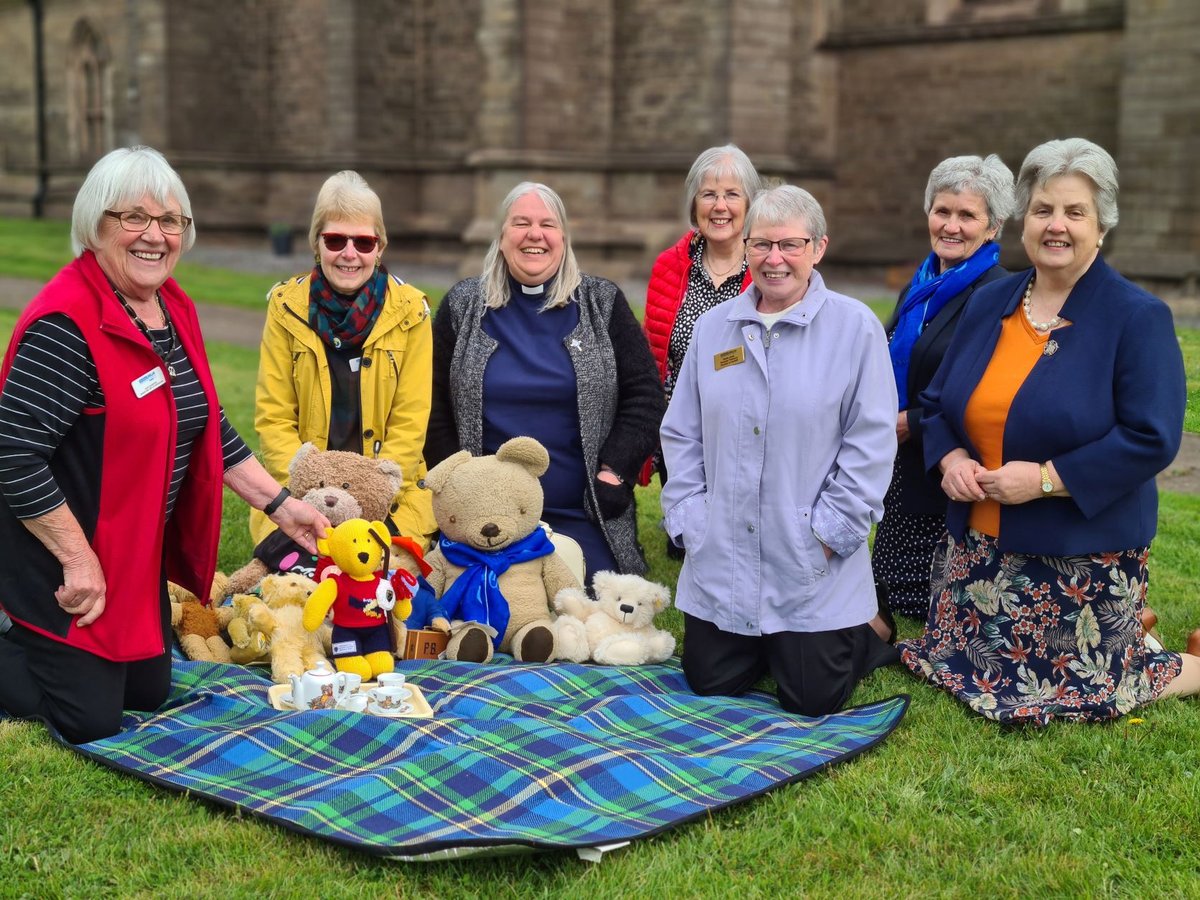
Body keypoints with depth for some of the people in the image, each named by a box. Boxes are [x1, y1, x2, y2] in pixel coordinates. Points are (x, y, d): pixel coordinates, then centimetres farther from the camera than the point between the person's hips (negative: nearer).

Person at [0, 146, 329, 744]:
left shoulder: (177, 311, 3)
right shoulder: (66, 324, -25)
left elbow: (209, 428, 12)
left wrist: (279, 504, 7)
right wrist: (77, 558, -24)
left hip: (139, 551, 9)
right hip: (63, 557, -8)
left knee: (148, 692, 19)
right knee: (92, 717, -2)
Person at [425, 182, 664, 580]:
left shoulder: (602, 304, 5)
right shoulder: (463, 307, 7)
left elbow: (644, 395, 4)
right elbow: (436, 408, 9)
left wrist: (614, 470, -7)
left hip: (586, 518, 0)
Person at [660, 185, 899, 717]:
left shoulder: (856, 327, -5)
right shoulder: (712, 327, 8)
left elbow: (871, 442, -8)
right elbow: (681, 433, 11)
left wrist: (830, 533, -12)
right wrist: (687, 517, 2)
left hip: (814, 568, -4)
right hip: (720, 558, 4)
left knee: (811, 700, 1)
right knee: (709, 683, 8)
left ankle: (866, 630, 29)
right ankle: (764, 646, 37)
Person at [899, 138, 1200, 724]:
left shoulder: (1138, 318, -10)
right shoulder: (989, 304, 7)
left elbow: (1151, 440, -17)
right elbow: (937, 401, 14)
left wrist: (1047, 479, -21)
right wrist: (950, 458, -7)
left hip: (1085, 555, -6)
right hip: (980, 545, 6)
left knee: (1075, 692, 1)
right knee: (965, 669, 16)